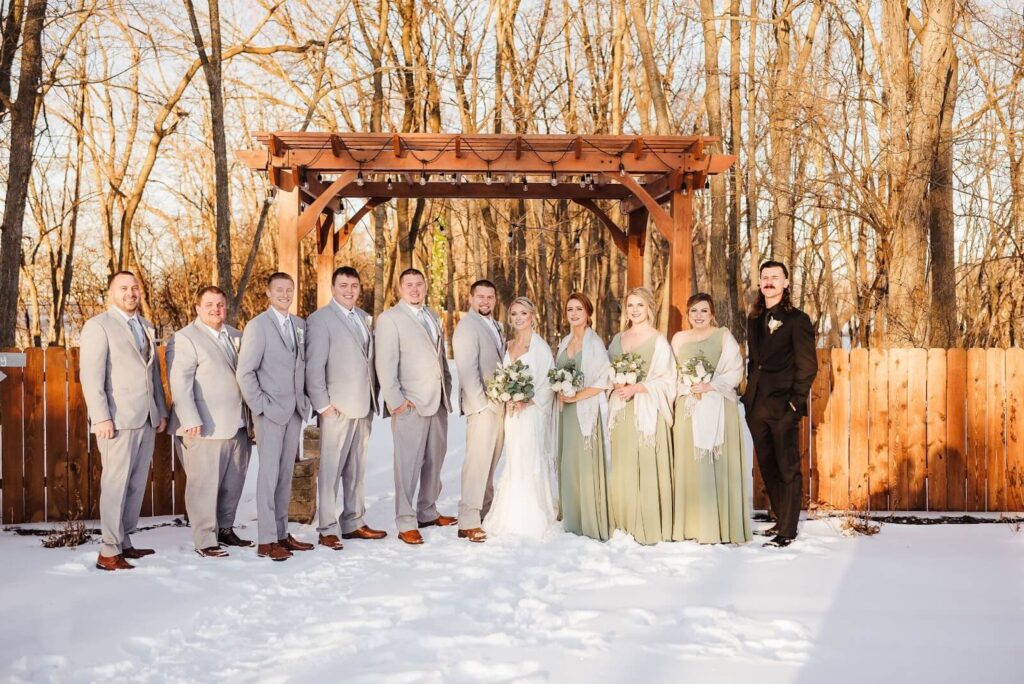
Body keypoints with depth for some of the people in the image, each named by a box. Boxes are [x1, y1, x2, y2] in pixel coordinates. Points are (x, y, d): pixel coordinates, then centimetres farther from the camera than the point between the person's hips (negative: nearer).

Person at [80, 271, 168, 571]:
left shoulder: (146, 327, 17)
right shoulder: (98, 326, -3)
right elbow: (91, 376, -9)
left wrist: (162, 411, 14)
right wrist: (102, 418, -16)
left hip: (146, 419, 7)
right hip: (118, 420, -6)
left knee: (137, 485, 8)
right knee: (115, 485, -4)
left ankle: (124, 543, 16)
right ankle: (108, 552, 2)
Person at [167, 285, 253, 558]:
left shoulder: (236, 336, 15)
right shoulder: (185, 338, -5)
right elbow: (179, 382, -12)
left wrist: (252, 414, 16)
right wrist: (191, 420, -18)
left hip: (238, 424, 7)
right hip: (206, 428, -7)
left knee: (233, 483, 13)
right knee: (204, 484, -2)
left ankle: (225, 529, 27)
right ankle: (205, 541, 7)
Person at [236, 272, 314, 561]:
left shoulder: (300, 325, 12)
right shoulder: (258, 326, -6)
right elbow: (245, 372, -9)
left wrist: (304, 400, 7)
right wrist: (260, 406, -12)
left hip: (295, 410, 6)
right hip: (270, 412, -6)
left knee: (286, 473, 10)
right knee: (269, 473, -3)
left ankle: (281, 533, 18)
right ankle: (266, 541, 2)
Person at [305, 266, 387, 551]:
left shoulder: (364, 317, 15)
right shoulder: (320, 319, -5)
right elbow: (314, 365, -9)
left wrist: (373, 399, 10)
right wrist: (323, 404, -12)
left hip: (364, 406, 7)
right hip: (337, 408, -6)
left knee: (357, 469, 13)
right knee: (331, 470, -2)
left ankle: (354, 523, 22)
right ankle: (328, 529, 5)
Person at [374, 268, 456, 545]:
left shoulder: (434, 317, 17)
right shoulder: (390, 318, -4)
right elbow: (385, 364, -10)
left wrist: (447, 389, 15)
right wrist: (395, 400, -14)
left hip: (438, 401, 7)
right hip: (410, 405, -7)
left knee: (434, 461, 13)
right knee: (409, 464, -5)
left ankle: (427, 512, 27)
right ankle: (406, 523, 2)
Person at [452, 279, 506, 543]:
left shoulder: (495, 326, 17)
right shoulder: (467, 326, -8)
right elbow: (467, 369, -15)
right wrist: (481, 403, -17)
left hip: (499, 404, 8)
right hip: (481, 405, -8)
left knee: (490, 461, 12)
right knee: (478, 461, -8)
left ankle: (485, 511, 20)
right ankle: (468, 522, -4)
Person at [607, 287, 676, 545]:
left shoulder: (658, 340, -2)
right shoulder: (618, 339, 14)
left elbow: (666, 380, -6)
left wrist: (636, 388, -16)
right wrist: (615, 384, -3)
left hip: (647, 411, -5)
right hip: (621, 410, 5)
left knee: (646, 467, -6)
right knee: (621, 468, 4)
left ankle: (650, 527, 4)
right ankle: (625, 524, 14)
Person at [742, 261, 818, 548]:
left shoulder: (797, 319, -6)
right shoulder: (754, 319, 13)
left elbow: (808, 365, -8)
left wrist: (796, 401, -12)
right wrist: (750, 393, 9)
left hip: (783, 406, -6)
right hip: (757, 405, 6)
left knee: (788, 469, 0)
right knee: (767, 467, 13)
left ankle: (787, 531, 6)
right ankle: (780, 520, 26)